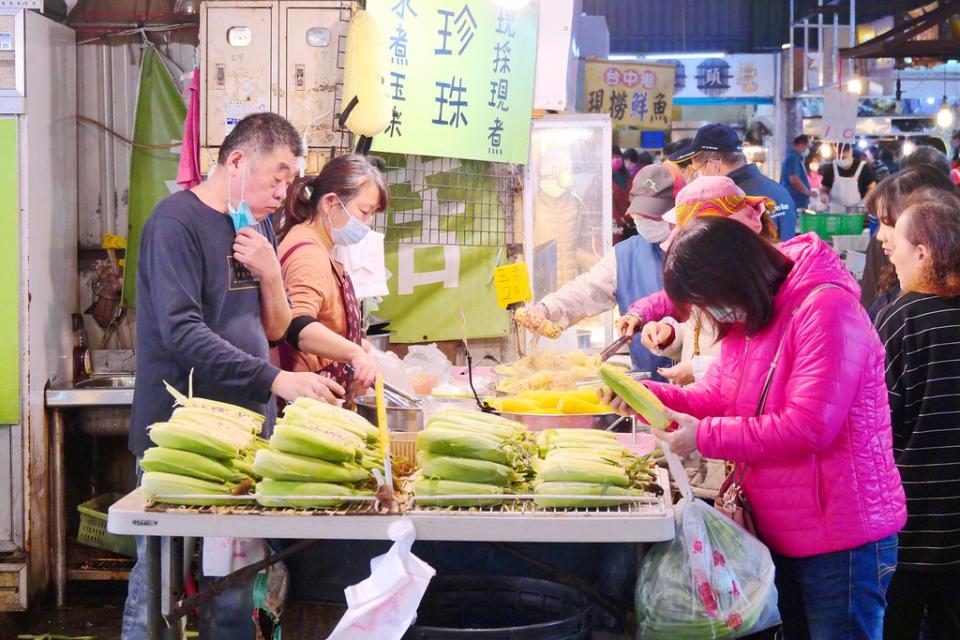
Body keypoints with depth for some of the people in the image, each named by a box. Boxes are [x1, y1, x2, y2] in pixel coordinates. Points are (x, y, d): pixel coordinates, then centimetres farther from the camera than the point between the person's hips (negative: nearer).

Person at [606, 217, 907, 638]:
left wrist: (704, 437, -21)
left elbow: (807, 427, -27)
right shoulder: (746, 321, 9)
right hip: (777, 536, 9)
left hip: (841, 542, -9)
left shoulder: (827, 308, -22)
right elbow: (715, 398, 11)